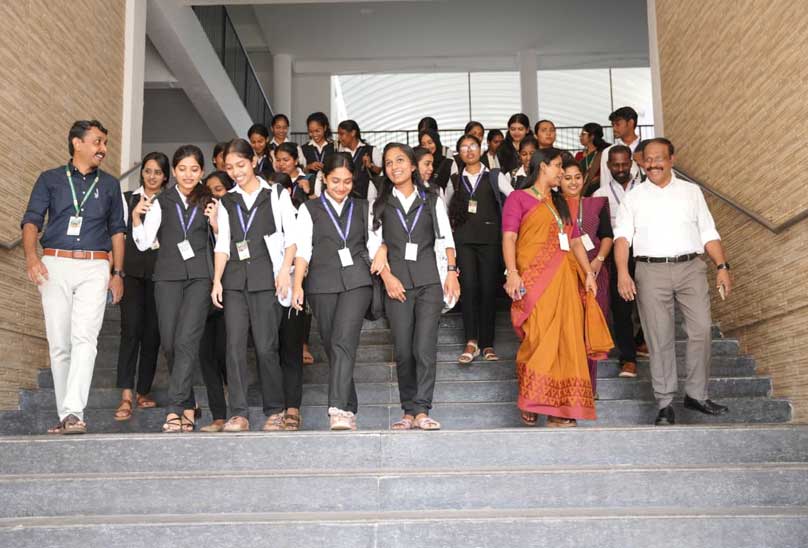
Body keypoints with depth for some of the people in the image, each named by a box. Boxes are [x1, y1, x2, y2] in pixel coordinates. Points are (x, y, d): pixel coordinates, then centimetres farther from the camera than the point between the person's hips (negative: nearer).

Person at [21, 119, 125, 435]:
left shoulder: (109, 184, 17)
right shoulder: (50, 179, 11)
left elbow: (116, 230, 17)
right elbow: (31, 220, 2)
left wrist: (118, 273, 8)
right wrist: (31, 256, -17)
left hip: (95, 268, 0)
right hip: (55, 266, 0)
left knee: (84, 338, -16)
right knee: (58, 344, 1)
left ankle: (74, 413, -22)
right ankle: (65, 417, 9)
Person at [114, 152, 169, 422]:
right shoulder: (128, 199, 12)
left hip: (159, 271, 1)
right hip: (132, 270, -1)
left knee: (152, 333, 3)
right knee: (130, 329, -12)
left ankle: (143, 392, 16)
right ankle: (126, 397, -14)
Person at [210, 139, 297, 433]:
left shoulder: (276, 195, 10)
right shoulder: (226, 202, 18)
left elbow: (291, 238, 6)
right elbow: (222, 245, 13)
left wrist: (284, 270, -8)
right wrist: (217, 280, 1)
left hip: (266, 278, -3)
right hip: (235, 280, 3)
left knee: (265, 347, -8)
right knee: (235, 345, -6)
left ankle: (275, 411, 6)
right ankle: (239, 413, -3)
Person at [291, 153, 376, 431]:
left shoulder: (363, 208, 16)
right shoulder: (309, 209, 12)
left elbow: (374, 246, 14)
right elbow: (302, 249, 3)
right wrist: (297, 285, -9)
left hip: (356, 281, -1)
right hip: (322, 284, 1)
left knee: (344, 341, -18)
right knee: (331, 345, 2)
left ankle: (339, 409, -23)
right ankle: (350, 409, 12)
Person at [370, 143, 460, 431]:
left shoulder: (431, 200, 12)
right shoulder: (381, 204, 13)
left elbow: (447, 239, 10)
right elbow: (376, 244, 7)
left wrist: (452, 272, -1)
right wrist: (386, 276, -5)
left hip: (429, 280, -1)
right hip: (397, 283, 1)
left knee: (425, 348, -11)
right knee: (403, 351, 0)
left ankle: (421, 411, -10)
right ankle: (409, 411, 8)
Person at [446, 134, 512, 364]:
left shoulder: (494, 176, 7)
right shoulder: (455, 181, 14)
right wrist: (451, 225, 14)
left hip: (489, 238, -1)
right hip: (463, 239, 1)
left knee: (488, 288, -2)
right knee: (468, 287, -11)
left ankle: (487, 344, 5)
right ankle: (471, 342, -10)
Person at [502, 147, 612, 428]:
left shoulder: (560, 203, 24)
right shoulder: (518, 198, 4)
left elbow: (575, 241, 19)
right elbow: (508, 238, -6)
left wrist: (588, 273, 8)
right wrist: (512, 273, -19)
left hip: (565, 278, 6)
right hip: (534, 278, -6)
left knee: (566, 341, 1)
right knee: (539, 339, -11)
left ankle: (559, 408, 6)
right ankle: (530, 404, 0)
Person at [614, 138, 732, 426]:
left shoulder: (692, 192, 15)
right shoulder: (633, 198, 10)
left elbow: (709, 233, 13)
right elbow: (622, 236, -1)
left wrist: (722, 266, 2)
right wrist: (623, 273, -15)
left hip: (691, 267, 2)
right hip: (652, 271, -1)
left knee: (701, 330, -3)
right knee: (660, 338, 0)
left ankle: (696, 394, 12)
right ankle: (665, 404, 6)